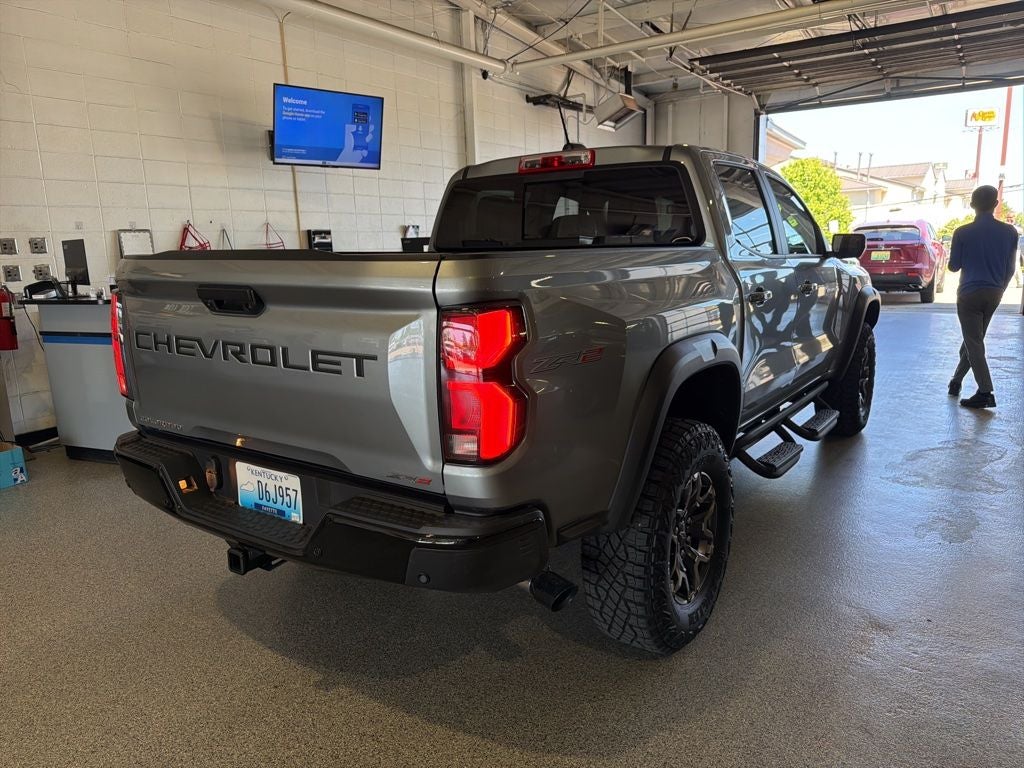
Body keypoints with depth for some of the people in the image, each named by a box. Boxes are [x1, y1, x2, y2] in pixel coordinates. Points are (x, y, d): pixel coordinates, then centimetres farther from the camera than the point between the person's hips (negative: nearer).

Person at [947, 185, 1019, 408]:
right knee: (973, 340, 17)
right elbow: (1010, 268, 7)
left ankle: (985, 392, -10)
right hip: (993, 294, 4)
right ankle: (956, 381, 28)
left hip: (969, 293, -4)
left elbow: (953, 266, -2)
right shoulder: (1010, 232, 1)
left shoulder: (962, 233, -10)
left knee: (974, 343, -4)